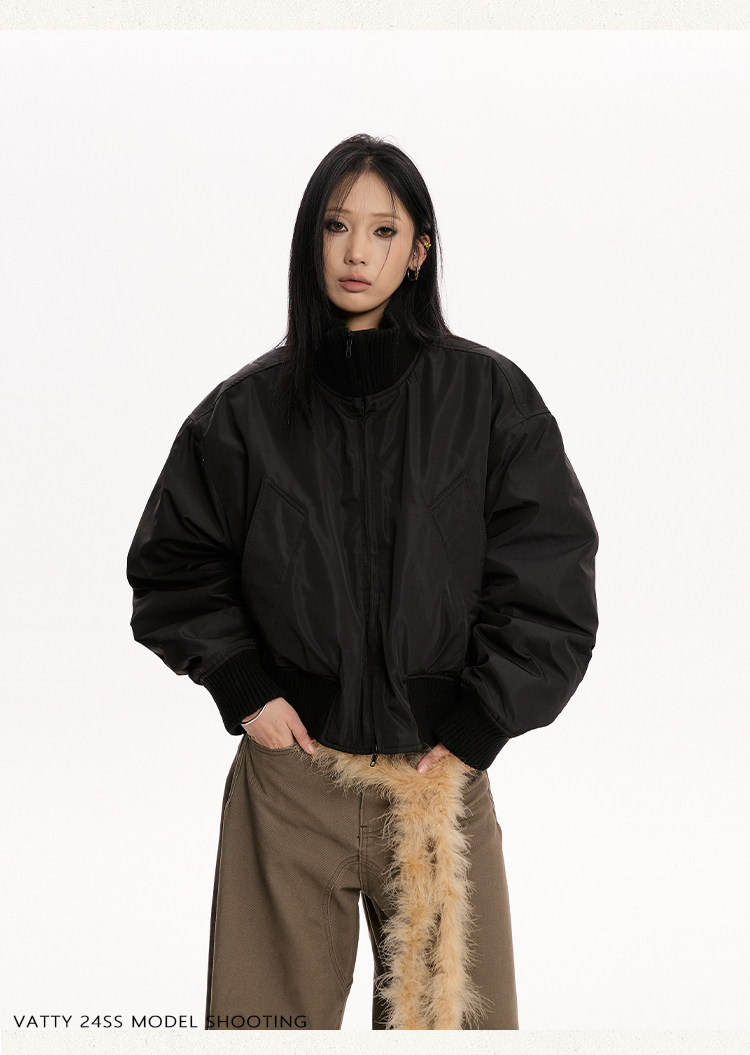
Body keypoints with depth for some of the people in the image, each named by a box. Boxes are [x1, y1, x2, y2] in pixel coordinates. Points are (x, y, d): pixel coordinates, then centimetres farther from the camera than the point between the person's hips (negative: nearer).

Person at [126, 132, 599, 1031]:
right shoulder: (249, 408, 3)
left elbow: (551, 576, -2)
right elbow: (171, 560, 11)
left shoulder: (488, 397, -1)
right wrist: (241, 687, 0)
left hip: (442, 770, 0)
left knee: (447, 1010, 5)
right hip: (289, 774, 1)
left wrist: (477, 729, -6)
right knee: (276, 1011, 7)